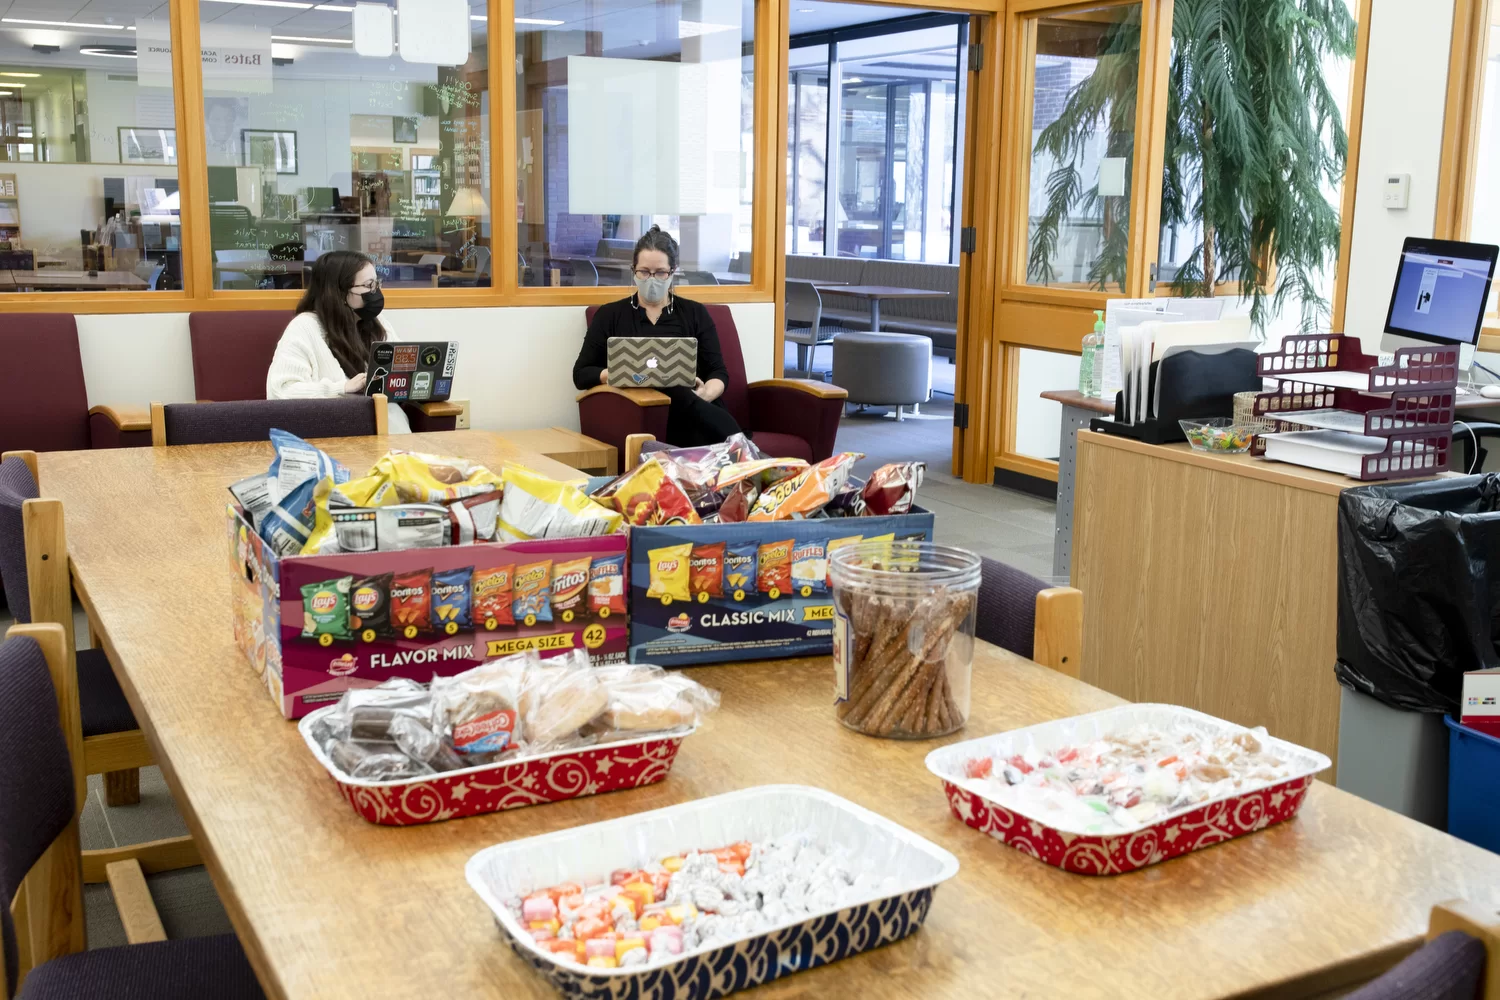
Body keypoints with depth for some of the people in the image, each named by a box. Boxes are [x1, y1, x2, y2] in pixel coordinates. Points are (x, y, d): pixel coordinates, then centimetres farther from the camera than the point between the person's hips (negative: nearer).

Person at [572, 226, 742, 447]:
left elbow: (718, 372, 11)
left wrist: (706, 394, -15)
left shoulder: (695, 313, 18)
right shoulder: (610, 315, 16)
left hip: (692, 409, 0)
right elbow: (581, 373, 12)